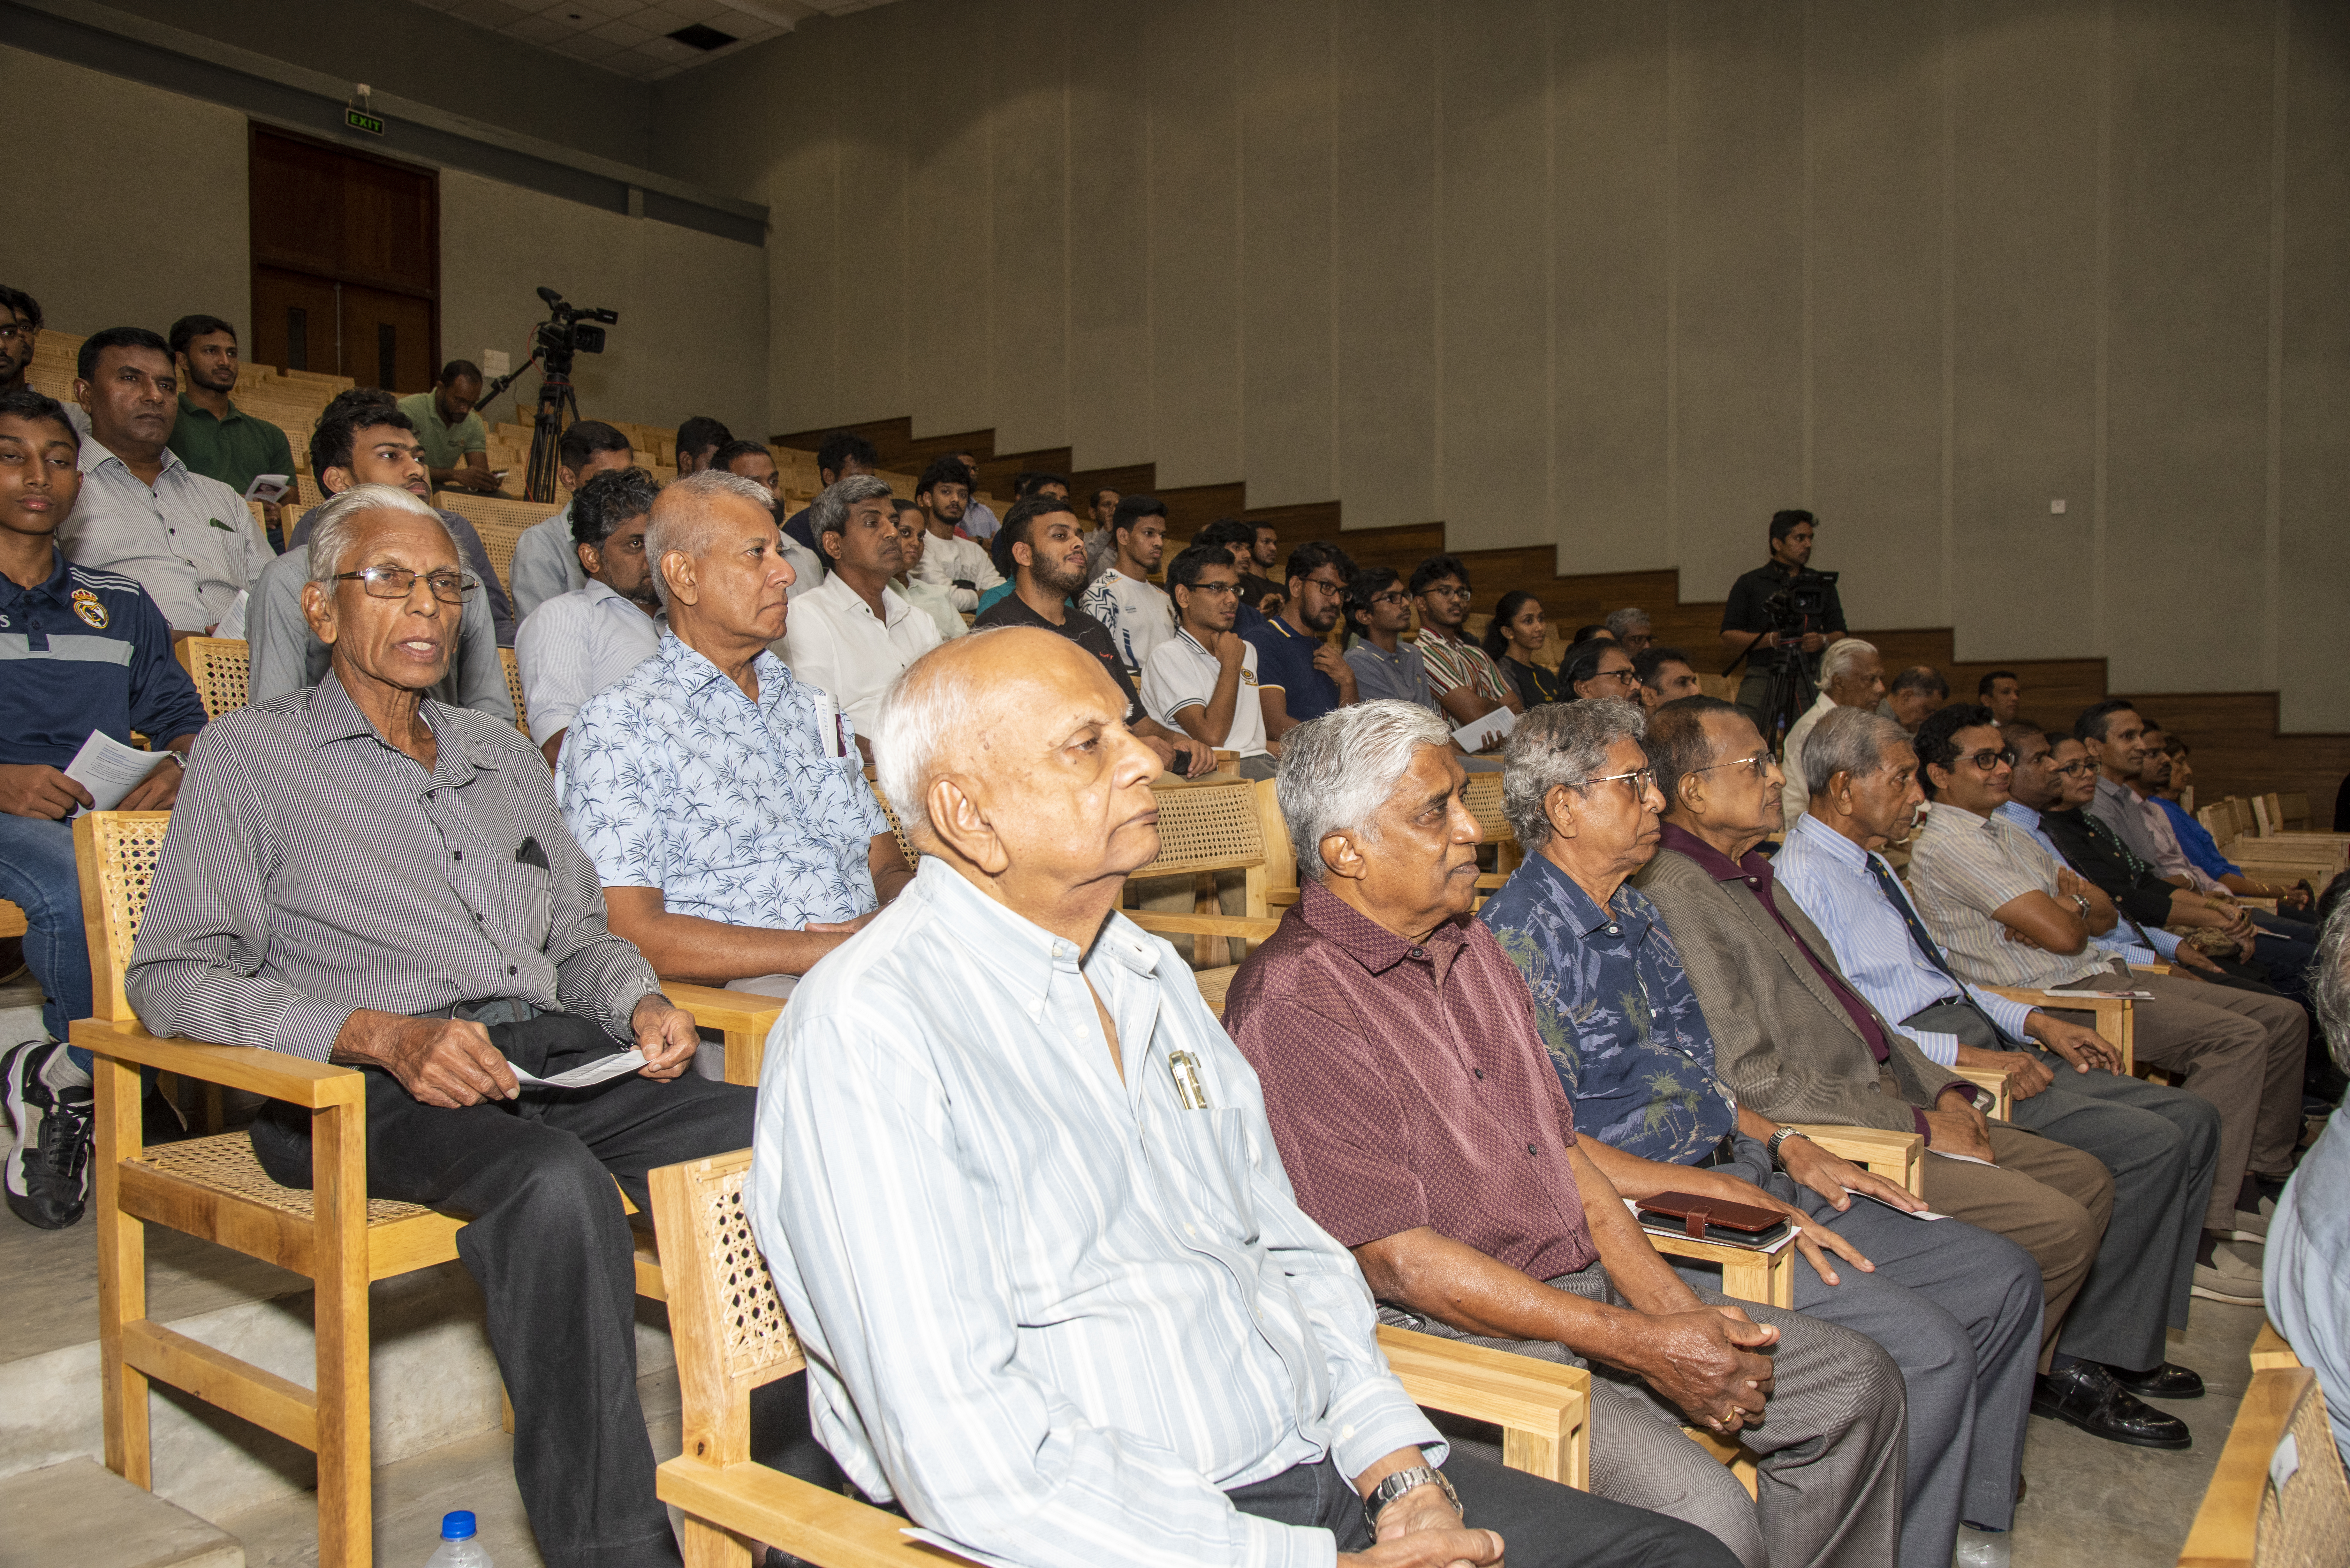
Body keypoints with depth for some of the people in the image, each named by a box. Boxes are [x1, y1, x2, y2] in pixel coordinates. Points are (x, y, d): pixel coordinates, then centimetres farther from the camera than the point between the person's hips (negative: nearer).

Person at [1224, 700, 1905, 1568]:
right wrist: (1639, 1346, -18)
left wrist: (1674, 1306, -1)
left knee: (1856, 1383, 5)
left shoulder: (1471, 948, 11)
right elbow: (1395, 1259, -20)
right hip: (1445, 1333, -8)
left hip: (1585, 1285, 9)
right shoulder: (1291, 1006, -18)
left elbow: (1560, 1143, 13)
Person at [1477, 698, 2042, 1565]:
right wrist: (1730, 1197, -20)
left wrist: (1785, 1146, 7)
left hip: (1737, 1173, 10)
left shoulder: (1636, 914, 15)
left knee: (2001, 1277, 8)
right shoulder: (1520, 938, -15)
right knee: (1921, 1348, -20)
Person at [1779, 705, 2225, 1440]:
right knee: (2148, 1146, -18)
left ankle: (2126, 1341, 13)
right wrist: (1967, 1055, -21)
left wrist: (2034, 1021, 12)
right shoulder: (1803, 876, -14)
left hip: (1980, 1043, 11)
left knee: (2191, 1118, 6)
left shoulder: (1871, 863, 19)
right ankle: (2081, 1366, -5)